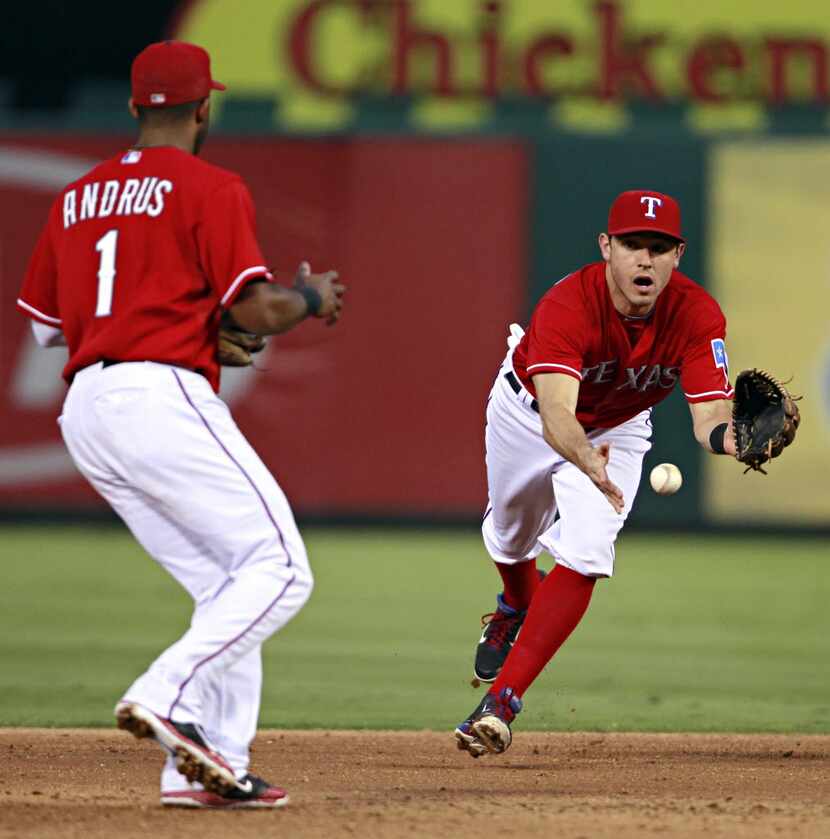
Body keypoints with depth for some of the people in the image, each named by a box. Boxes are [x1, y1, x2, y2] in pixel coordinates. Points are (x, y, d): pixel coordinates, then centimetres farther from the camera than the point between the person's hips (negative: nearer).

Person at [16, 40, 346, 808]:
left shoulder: (77, 198, 20)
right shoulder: (210, 188, -2)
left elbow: (45, 324, 23)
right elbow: (256, 311, -10)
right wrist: (311, 297, 11)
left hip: (84, 413, 8)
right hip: (163, 395, -8)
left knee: (225, 587, 12)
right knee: (279, 570, -8)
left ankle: (206, 765, 3)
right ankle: (164, 698, -24)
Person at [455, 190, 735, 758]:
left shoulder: (698, 315, -33)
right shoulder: (568, 306, -42)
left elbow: (709, 413, -40)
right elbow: (557, 413, -55)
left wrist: (726, 435, -65)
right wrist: (587, 460, -77)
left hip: (618, 429, 1)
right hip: (529, 410, -1)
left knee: (585, 555, -21)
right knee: (511, 539, 23)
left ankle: (502, 702, -20)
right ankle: (517, 608, 62)